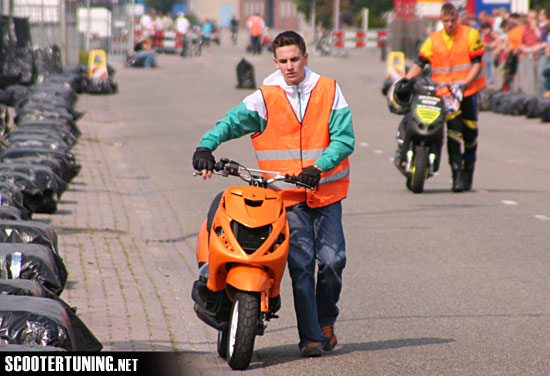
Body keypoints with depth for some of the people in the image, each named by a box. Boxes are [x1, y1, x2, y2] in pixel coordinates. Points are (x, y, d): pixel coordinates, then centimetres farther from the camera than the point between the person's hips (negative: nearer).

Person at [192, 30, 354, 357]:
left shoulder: (329, 91, 2)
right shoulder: (265, 98, 1)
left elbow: (344, 138, -5)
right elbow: (232, 122, -6)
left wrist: (318, 168, -20)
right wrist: (206, 146, -26)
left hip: (326, 190, 1)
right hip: (288, 195, -1)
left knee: (332, 260, -5)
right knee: (301, 265, -7)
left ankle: (326, 321, 21)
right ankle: (310, 336, -2)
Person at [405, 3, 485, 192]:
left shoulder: (471, 35, 0)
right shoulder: (433, 40, 8)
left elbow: (477, 64, -4)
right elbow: (419, 64, 7)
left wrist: (464, 84, -17)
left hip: (468, 90, 0)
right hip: (445, 91, 0)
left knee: (469, 132, 4)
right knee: (453, 130, -14)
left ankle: (468, 173, 23)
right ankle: (457, 174, -15)